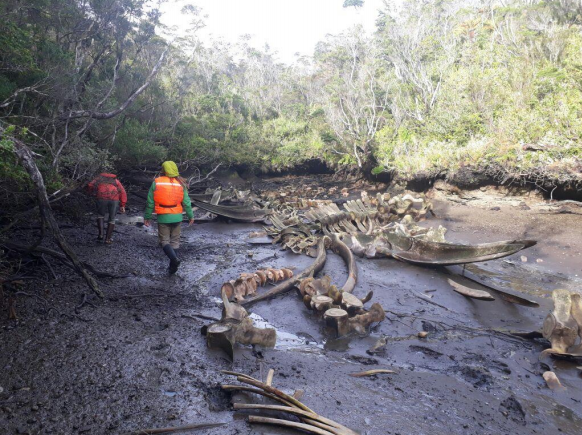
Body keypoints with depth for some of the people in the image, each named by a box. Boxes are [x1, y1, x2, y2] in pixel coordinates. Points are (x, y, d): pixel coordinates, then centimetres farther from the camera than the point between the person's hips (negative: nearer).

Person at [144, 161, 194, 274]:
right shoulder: (180, 184, -1)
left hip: (163, 217, -2)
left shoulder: (156, 183, -5)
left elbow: (150, 202, -3)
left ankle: (174, 258, -19)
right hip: (177, 217, 2)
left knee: (164, 241, 6)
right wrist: (190, 216, 12)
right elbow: (186, 202, 1)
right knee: (175, 241, 12)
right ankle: (172, 267, 13)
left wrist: (147, 216, 7)